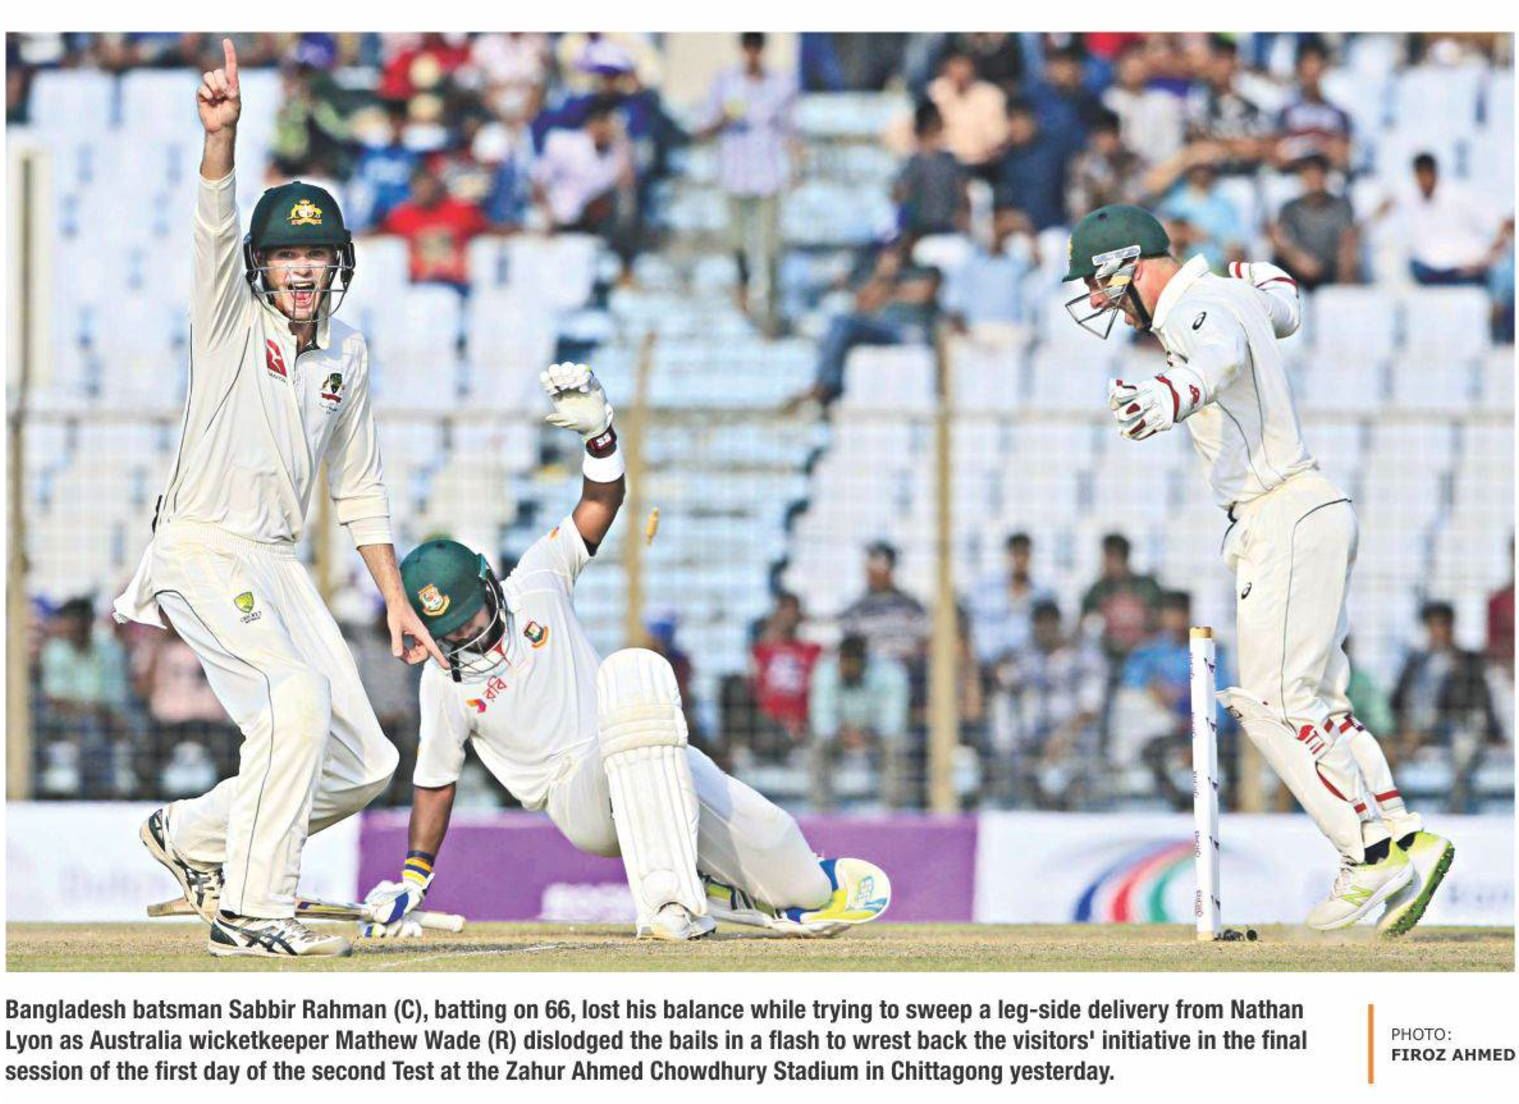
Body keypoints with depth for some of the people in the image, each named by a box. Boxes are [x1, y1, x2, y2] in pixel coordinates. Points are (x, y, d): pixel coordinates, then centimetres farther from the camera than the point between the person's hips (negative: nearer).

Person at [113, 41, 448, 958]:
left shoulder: (347, 353, 12)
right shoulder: (232, 317, -4)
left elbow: (359, 490, 18)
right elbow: (217, 227, -24)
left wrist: (398, 603, 14)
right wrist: (222, 135, -42)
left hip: (280, 565, 7)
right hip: (202, 553, -7)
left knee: (362, 765, 2)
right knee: (299, 694, -28)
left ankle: (193, 835, 22)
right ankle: (253, 914, -22)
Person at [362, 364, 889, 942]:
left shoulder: (536, 583, 5)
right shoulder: (444, 682, -1)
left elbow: (600, 503, 2)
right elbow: (434, 782, 6)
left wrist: (599, 432, -16)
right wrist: (409, 883, 0)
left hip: (645, 772, 4)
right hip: (576, 797, -4)